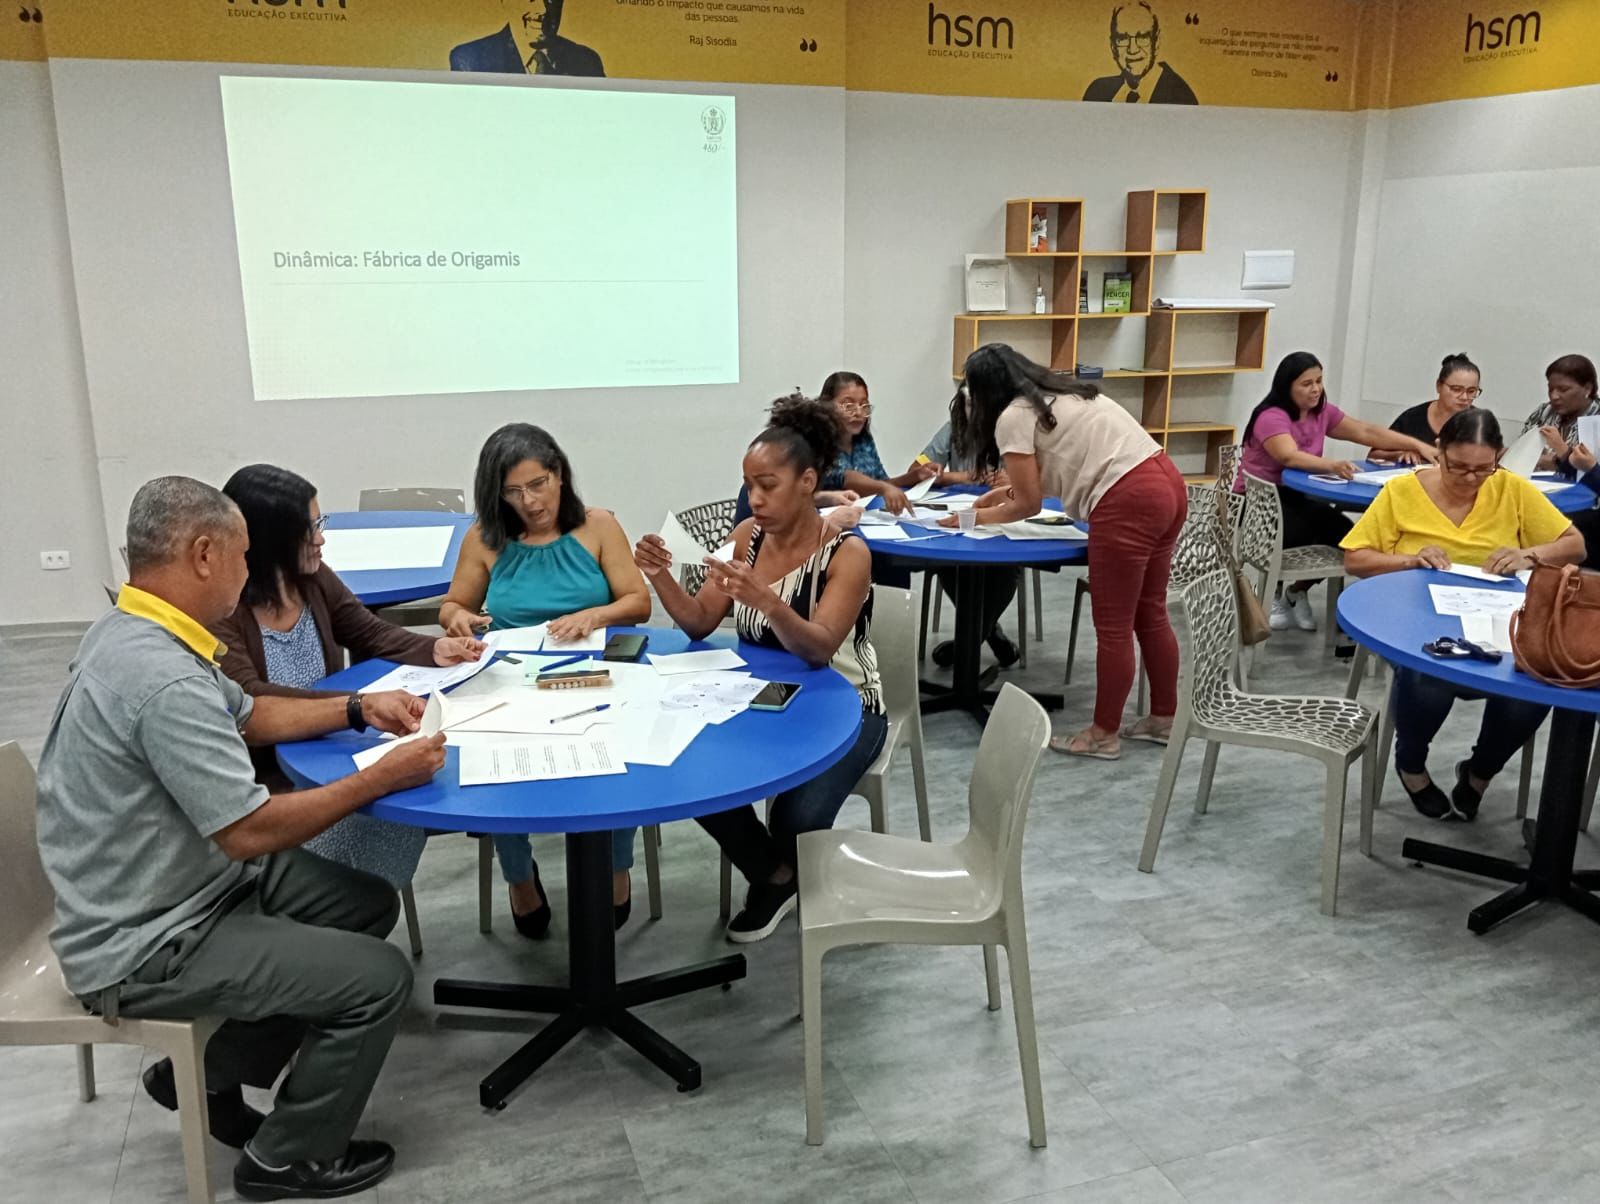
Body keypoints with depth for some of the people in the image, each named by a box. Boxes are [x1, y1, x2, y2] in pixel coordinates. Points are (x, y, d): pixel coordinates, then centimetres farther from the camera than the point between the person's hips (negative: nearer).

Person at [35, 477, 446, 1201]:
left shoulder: (134, 633, 2)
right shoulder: (163, 679, -31)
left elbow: (247, 716, 16)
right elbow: (252, 831, -29)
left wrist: (360, 709, 6)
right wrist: (383, 778, -19)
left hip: (190, 879, 10)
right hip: (145, 945, -10)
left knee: (370, 903, 12)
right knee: (379, 979, -12)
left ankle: (211, 1079, 23)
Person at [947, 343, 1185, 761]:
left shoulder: (1013, 417, -2)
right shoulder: (1060, 395, 25)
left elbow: (1027, 504, 3)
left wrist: (973, 517, 16)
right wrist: (1003, 492, 33)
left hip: (1128, 503, -9)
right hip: (1166, 483, 9)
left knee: (1113, 626, 2)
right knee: (1149, 614, 19)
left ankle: (1104, 735, 13)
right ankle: (1164, 718, 31)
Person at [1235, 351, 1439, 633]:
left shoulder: (1322, 412, 6)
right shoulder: (1271, 417, -19)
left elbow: (1367, 432, 6)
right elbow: (1290, 456, -36)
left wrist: (1417, 445, -3)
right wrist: (1332, 466, -52)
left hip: (1294, 498, 7)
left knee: (1345, 533, -16)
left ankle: (1296, 591, 8)